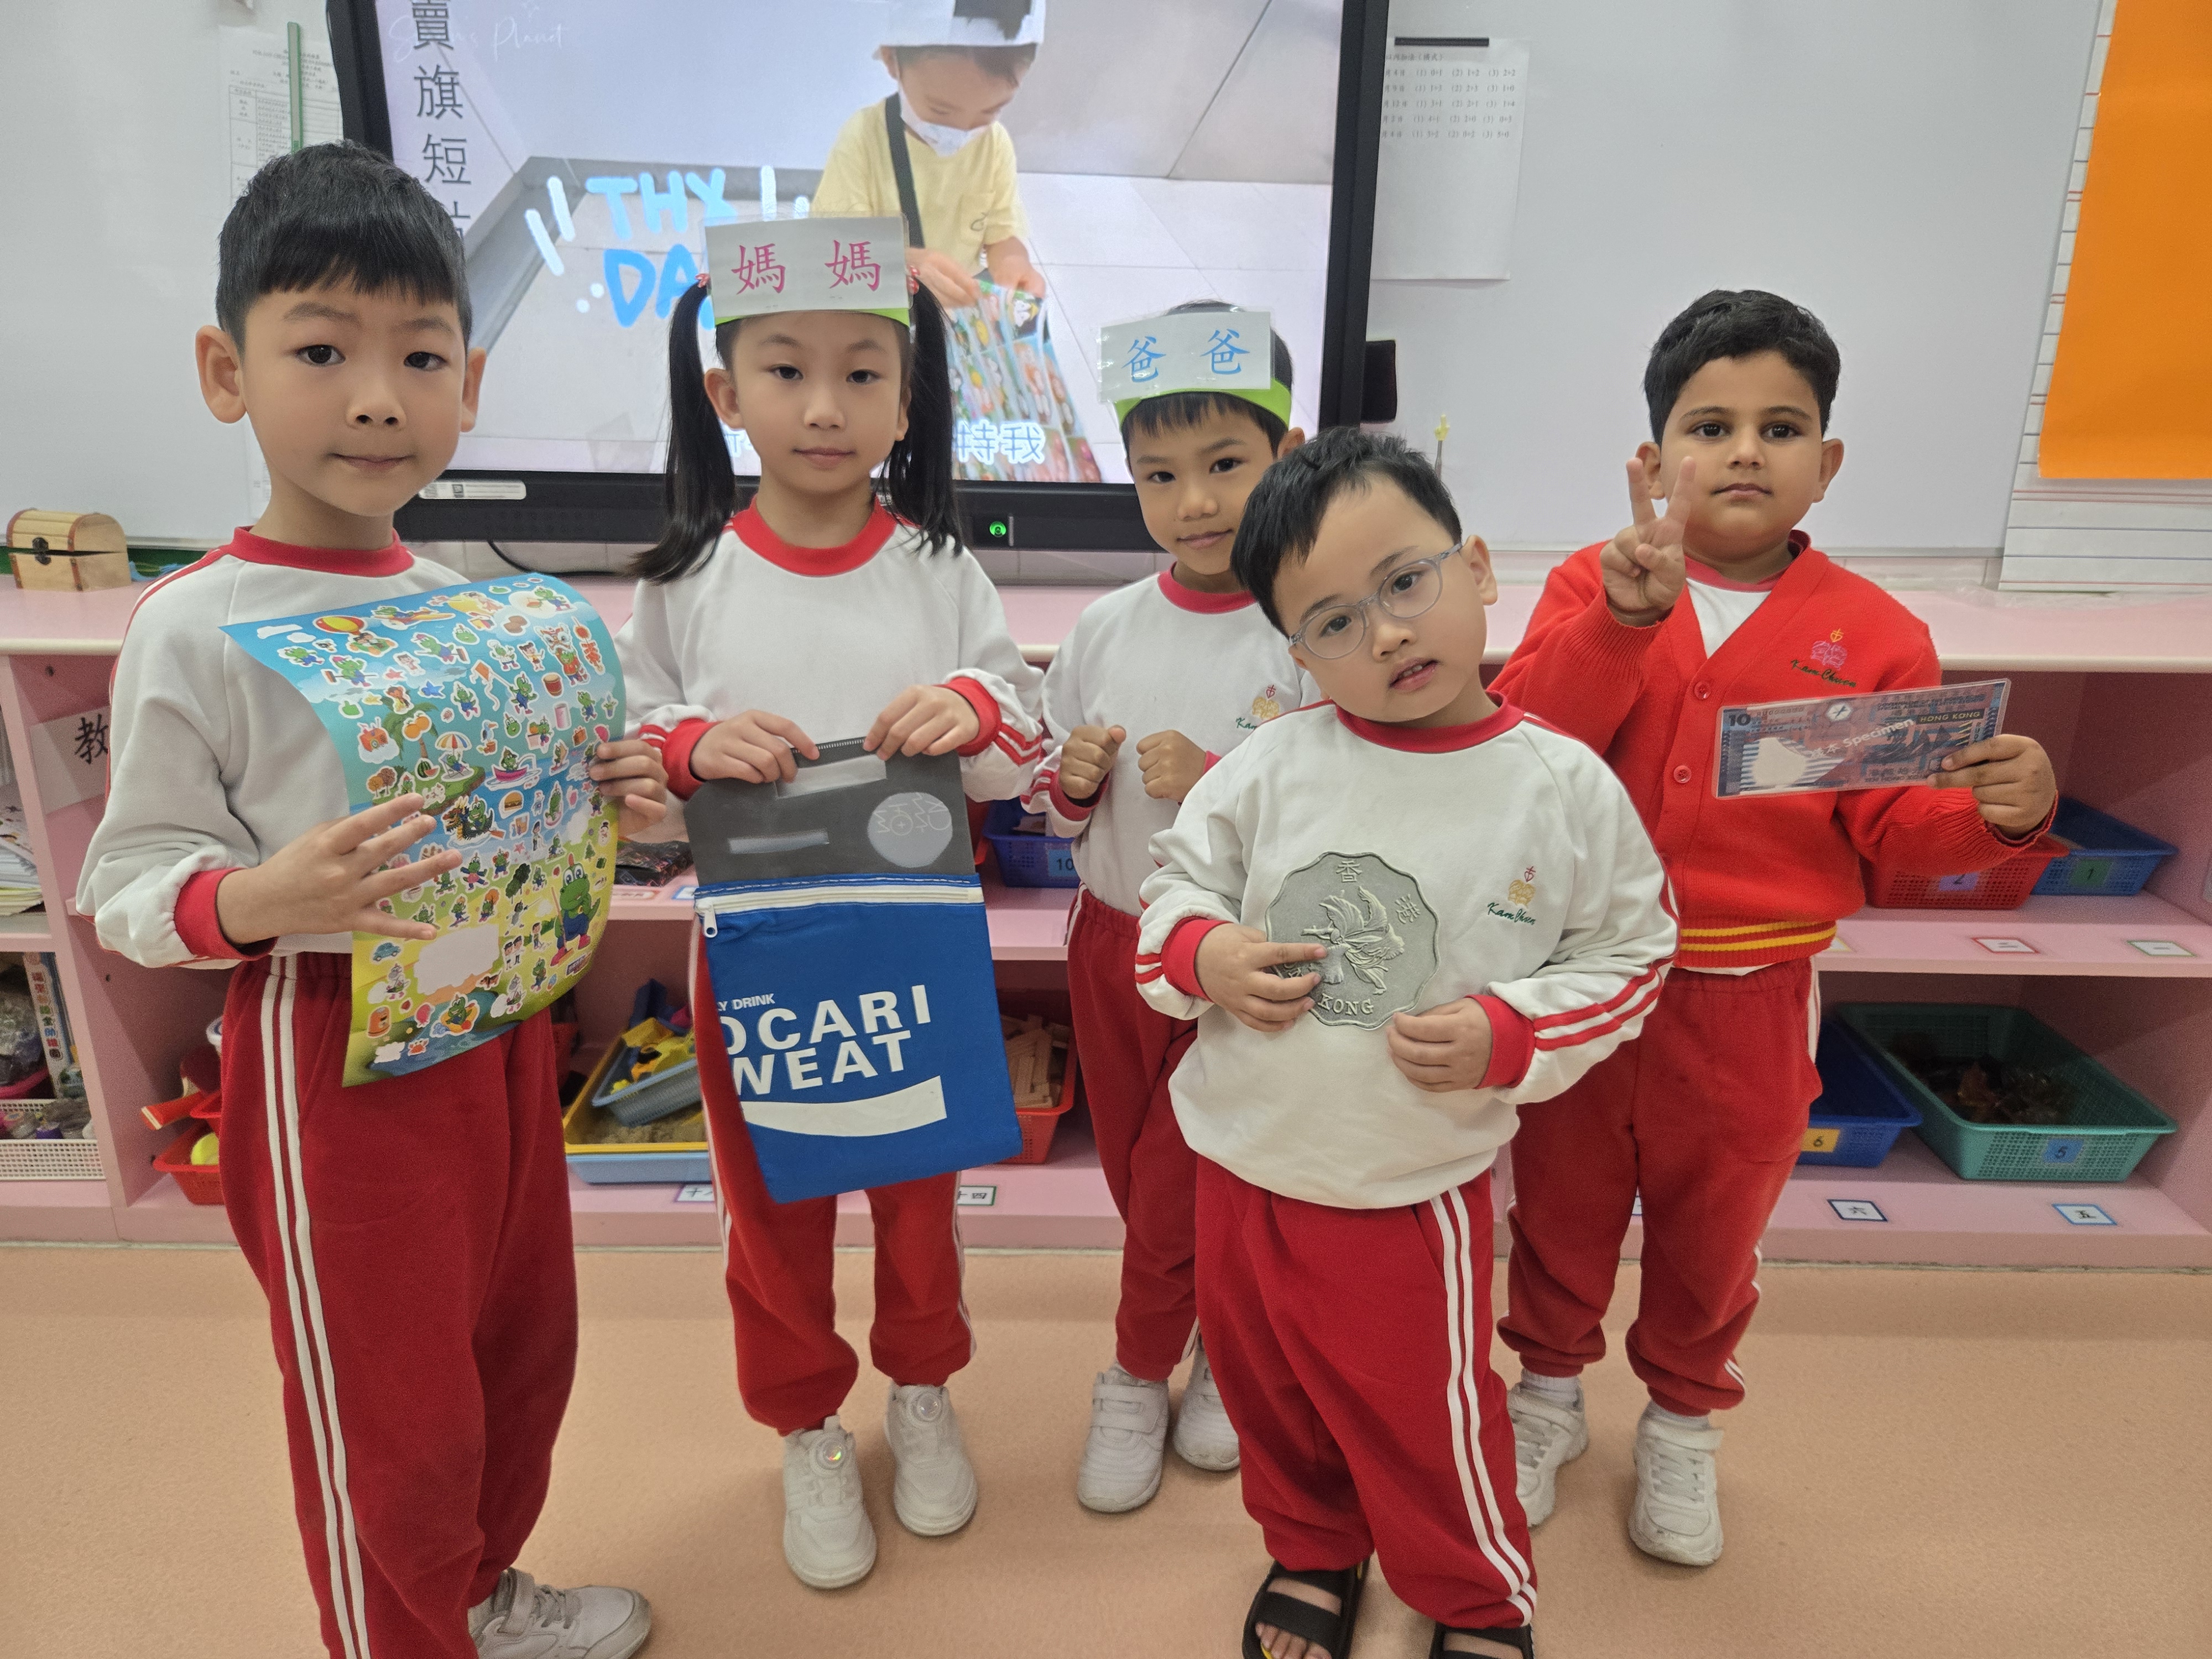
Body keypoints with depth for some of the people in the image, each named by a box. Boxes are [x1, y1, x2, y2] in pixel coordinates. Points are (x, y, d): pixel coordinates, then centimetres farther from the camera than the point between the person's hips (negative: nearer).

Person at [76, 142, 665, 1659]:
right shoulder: (193, 632, -14)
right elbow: (128, 884, -10)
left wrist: (602, 803, -5)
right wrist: (260, 900, -30)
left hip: (500, 1026, 7)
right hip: (332, 1061, -6)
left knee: (523, 1348, 22)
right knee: (390, 1417, 9)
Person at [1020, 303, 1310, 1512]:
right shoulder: (1105, 630, -1)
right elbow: (1052, 808, 9)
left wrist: (1219, 789, -27)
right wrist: (1073, 781, -13)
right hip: (1112, 938, 5)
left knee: (1179, 1189, 6)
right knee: (1136, 1178, 18)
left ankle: (1138, 1378, 35)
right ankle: (1233, 1326, 44)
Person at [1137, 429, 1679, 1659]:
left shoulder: (1564, 787, -11)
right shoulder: (1274, 766, -8)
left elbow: (1631, 952, -1)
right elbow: (1177, 881, 4)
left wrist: (1508, 1036, -16)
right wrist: (1204, 955, -18)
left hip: (1415, 1191, -2)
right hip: (1246, 1164, 3)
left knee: (1425, 1427, 15)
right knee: (1269, 1395, 24)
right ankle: (1312, 1551, 55)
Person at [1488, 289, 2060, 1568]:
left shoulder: (1874, 635, -6)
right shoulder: (1594, 589, -6)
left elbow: (1895, 830, -3)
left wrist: (1998, 810, -23)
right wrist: (1625, 618, -32)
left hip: (1749, 1003, 1)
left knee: (1713, 1228, 20)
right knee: (1563, 1202, 19)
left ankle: (1684, 1424, 47)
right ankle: (1550, 1390, 45)